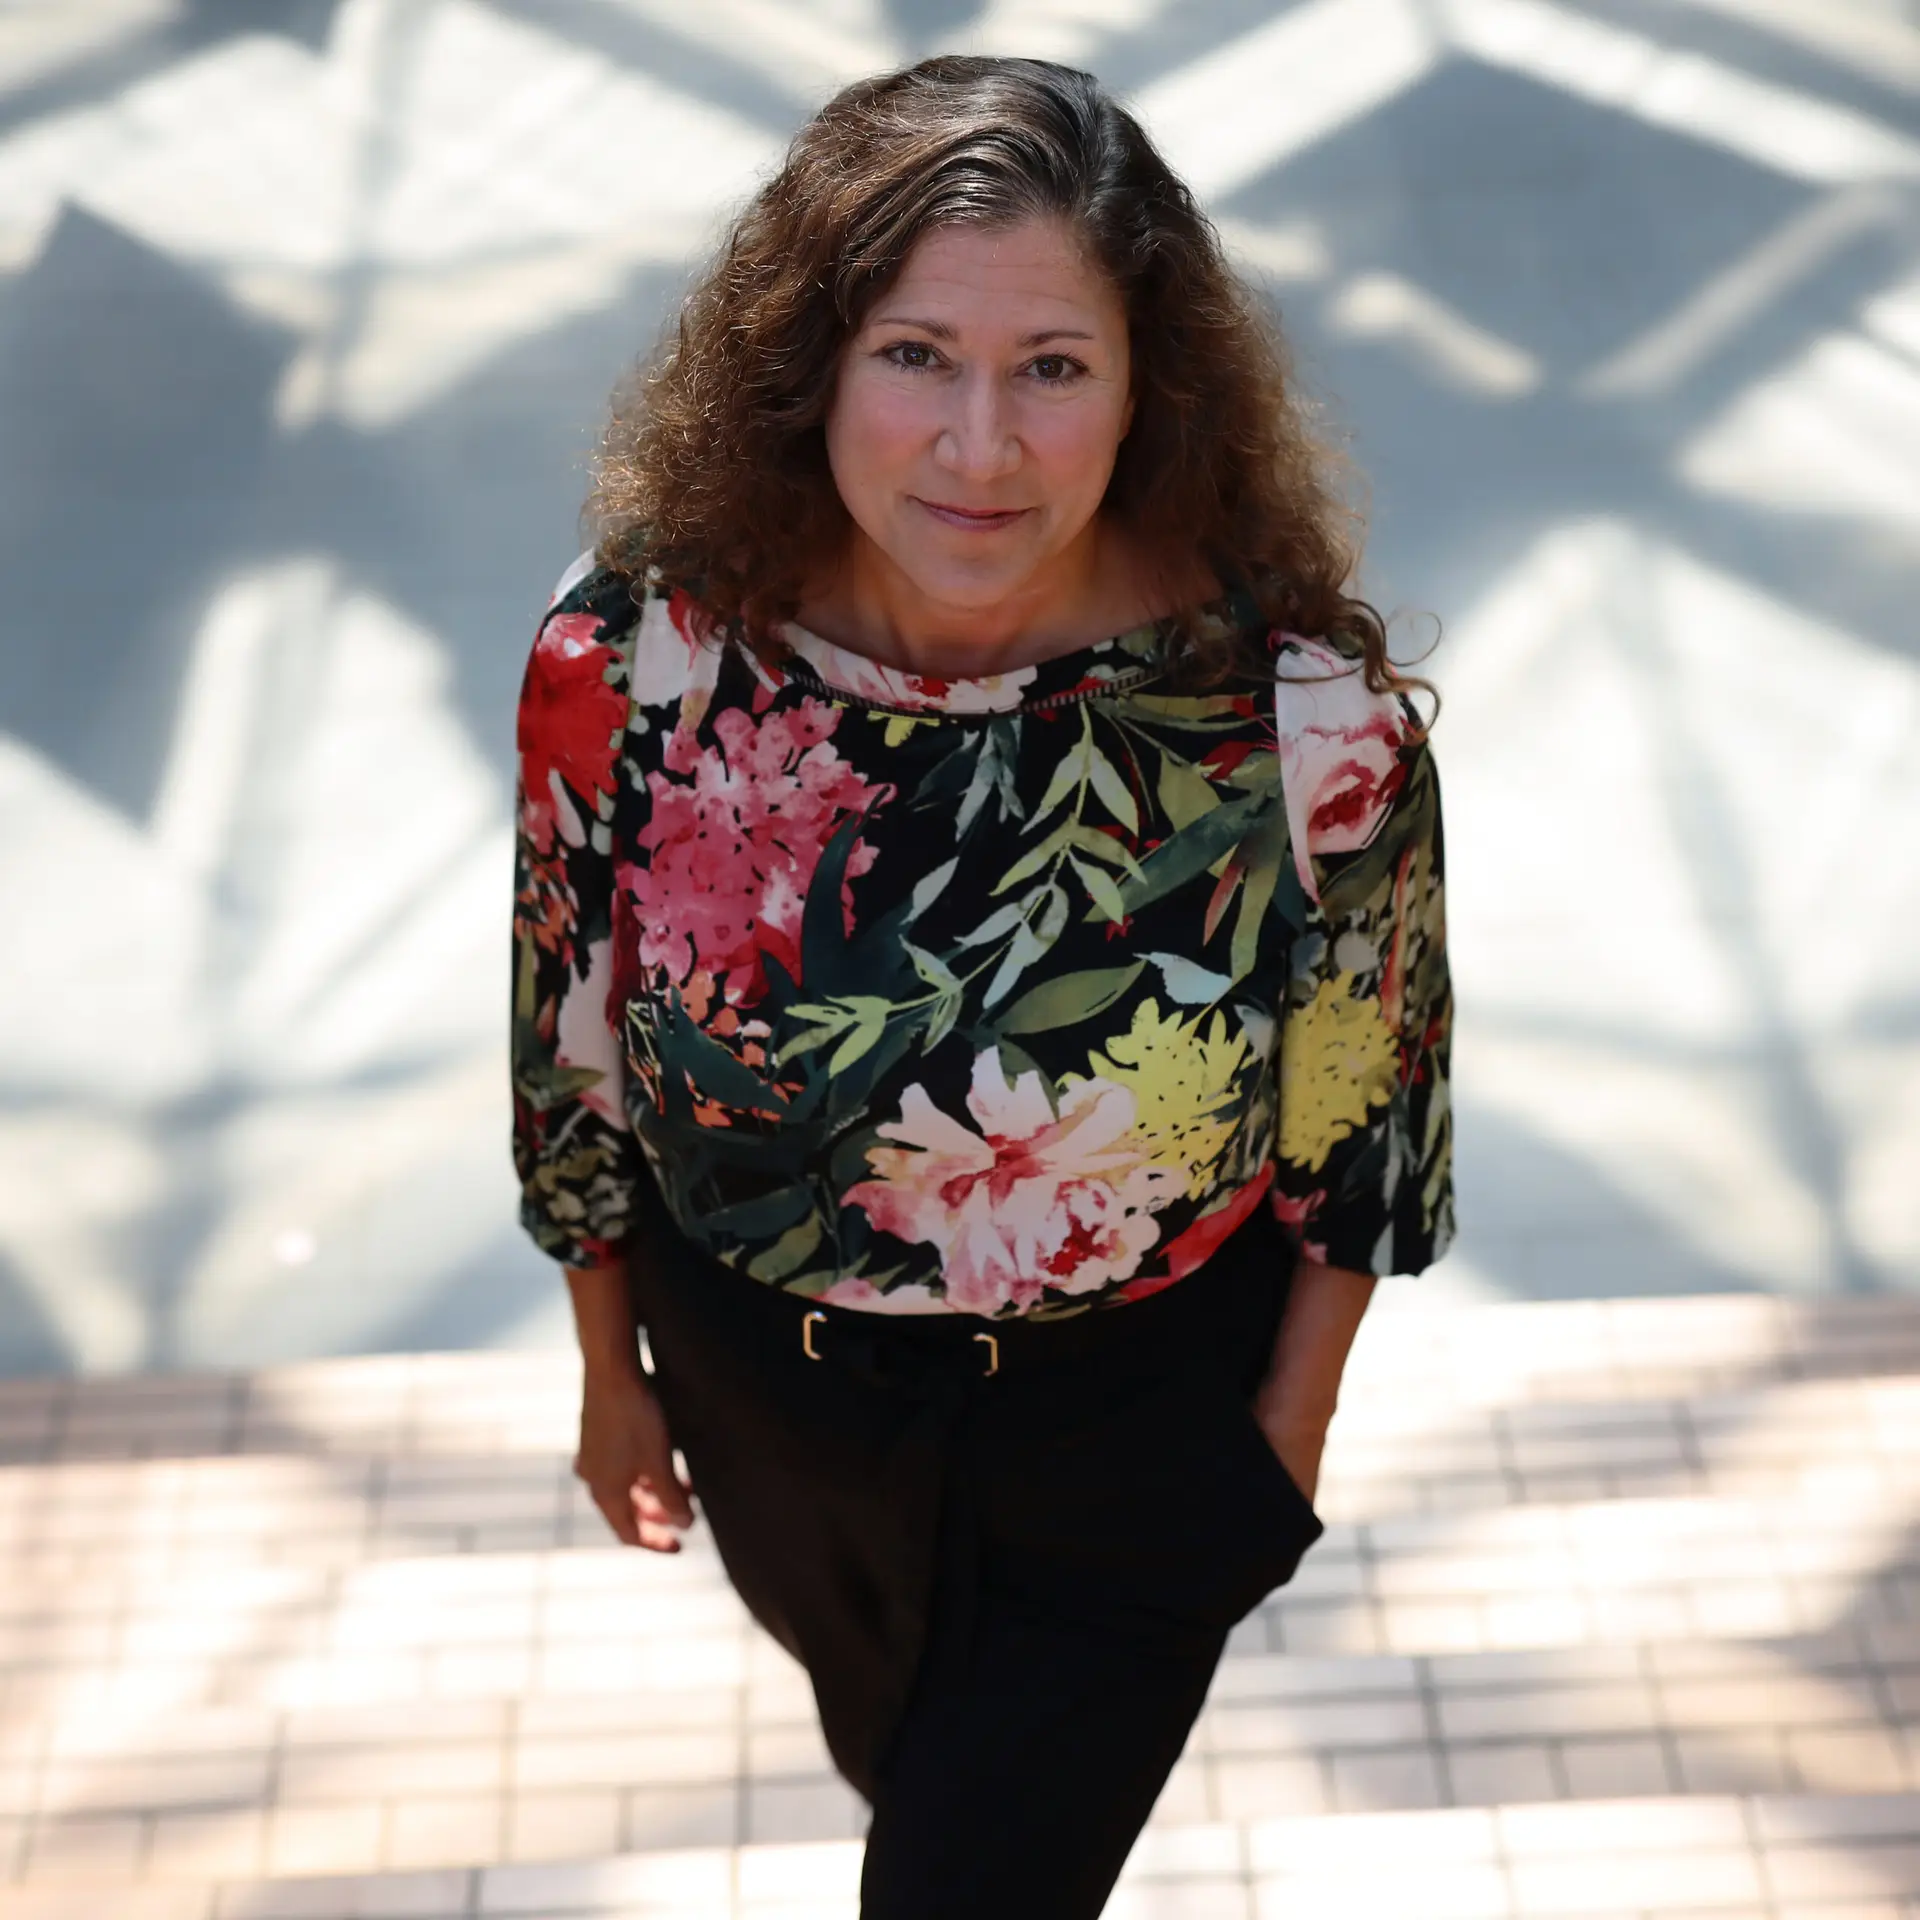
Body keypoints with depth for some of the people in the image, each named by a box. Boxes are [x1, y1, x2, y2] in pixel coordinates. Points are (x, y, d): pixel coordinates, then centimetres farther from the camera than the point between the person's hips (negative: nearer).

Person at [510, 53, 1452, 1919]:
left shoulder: (1303, 706, -29)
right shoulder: (628, 653, -25)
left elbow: (1359, 1107, -11)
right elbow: (574, 1056, -8)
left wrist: (1294, 1417, -1)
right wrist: (611, 1370, 4)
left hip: (1135, 1416, -2)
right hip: (770, 1390, 3)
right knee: (883, 1725, 35)